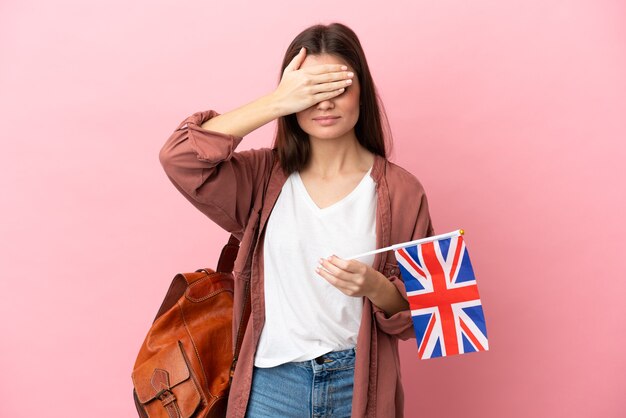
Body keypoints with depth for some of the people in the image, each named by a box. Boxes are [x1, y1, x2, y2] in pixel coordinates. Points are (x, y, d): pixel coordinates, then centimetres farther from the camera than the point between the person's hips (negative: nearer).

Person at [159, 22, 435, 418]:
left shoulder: (400, 190, -6)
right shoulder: (265, 176, -3)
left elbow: (417, 311, -1)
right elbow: (179, 159, -19)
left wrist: (375, 287, -23)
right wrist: (276, 102, -22)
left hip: (359, 383, 0)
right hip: (272, 382, 1)